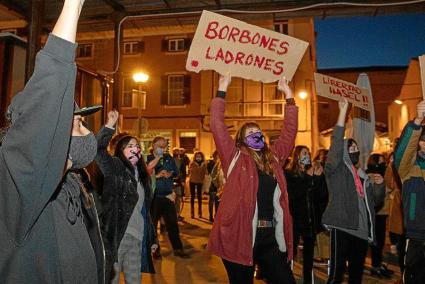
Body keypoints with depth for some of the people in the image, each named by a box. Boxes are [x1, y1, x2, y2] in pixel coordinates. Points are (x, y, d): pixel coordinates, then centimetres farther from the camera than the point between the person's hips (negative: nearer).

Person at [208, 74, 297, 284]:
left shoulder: (274, 157, 12)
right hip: (239, 235, -3)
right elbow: (217, 126, -6)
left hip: (270, 236, 4)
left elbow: (289, 131, 17)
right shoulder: (235, 158, 1)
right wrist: (222, 90, -4)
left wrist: (288, 94, 17)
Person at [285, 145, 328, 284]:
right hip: (295, 219, -4)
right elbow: (292, 194, -17)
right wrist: (307, 177, -16)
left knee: (309, 251, 13)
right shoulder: (288, 174, -3)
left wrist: (319, 177, -10)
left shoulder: (314, 173, 10)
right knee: (291, 250, -3)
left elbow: (322, 195, 3)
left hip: (311, 219, 4)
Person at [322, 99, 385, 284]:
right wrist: (343, 111, -19)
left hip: (362, 230, 7)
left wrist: (379, 184, 3)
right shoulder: (336, 170, -2)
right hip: (342, 227, -7)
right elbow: (336, 143, -18)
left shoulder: (363, 175, 19)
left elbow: (376, 201, 23)